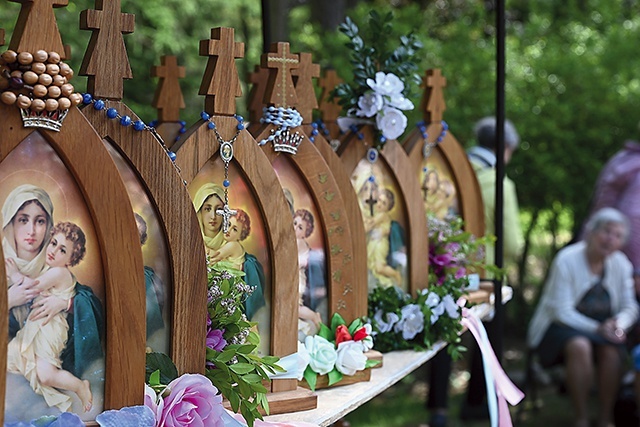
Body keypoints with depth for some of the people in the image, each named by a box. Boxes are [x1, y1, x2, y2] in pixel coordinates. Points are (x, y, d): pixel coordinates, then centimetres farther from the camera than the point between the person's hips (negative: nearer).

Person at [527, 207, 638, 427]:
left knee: (611, 350, -30)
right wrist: (596, 329, -28)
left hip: (600, 329, 4)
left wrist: (619, 324, -21)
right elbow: (562, 311, -17)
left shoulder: (620, 264, 1)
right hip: (560, 326, -4)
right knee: (579, 346, -37)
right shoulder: (567, 260, -14)